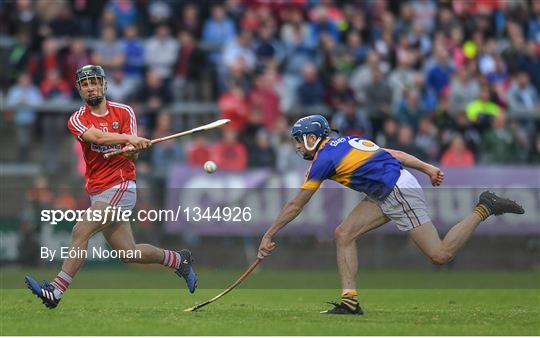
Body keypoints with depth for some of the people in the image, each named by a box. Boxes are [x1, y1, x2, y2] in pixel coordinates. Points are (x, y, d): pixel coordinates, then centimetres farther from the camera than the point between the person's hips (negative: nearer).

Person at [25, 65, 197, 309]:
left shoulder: (124, 112, 4)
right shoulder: (77, 120, 5)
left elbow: (133, 153, -2)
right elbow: (97, 137, -17)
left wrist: (131, 150, -27)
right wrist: (128, 138, -32)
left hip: (120, 187, -4)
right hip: (97, 192, 4)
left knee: (81, 231, -20)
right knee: (128, 253, 4)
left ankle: (56, 291, -21)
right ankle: (178, 260, 29)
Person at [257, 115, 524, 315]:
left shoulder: (324, 158, -11)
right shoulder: (345, 142, 14)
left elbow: (295, 206, -6)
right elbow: (393, 153, 14)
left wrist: (268, 236, 1)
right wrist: (428, 169, 14)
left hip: (399, 191, -10)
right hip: (385, 196, 10)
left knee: (441, 255, -8)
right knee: (343, 234, 2)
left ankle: (484, 209, 0)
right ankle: (350, 302, -1)